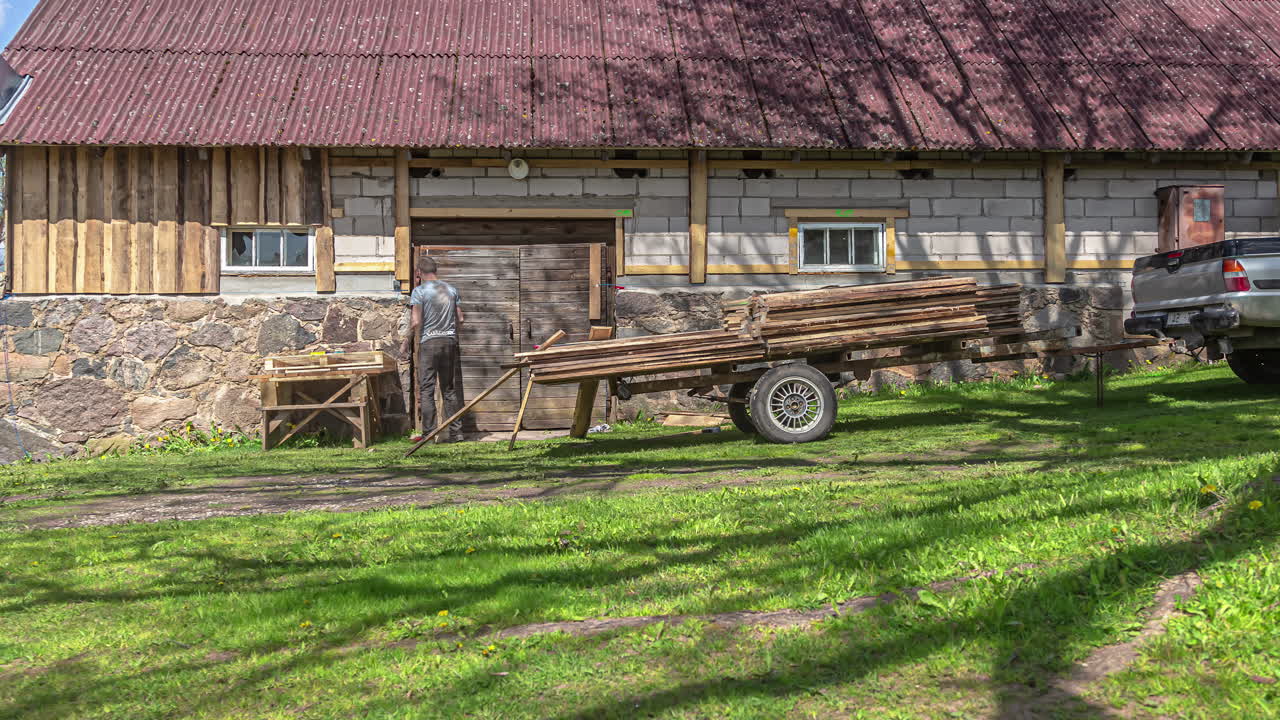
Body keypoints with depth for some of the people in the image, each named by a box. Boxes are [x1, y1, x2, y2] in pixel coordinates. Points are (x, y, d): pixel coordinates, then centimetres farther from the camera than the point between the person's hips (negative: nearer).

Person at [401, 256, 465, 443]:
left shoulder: (419, 291, -5)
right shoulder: (452, 289, 10)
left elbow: (415, 322, -12)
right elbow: (460, 319, 11)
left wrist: (408, 341, 0)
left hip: (429, 342, -5)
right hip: (450, 341, 5)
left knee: (426, 389, -1)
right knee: (450, 388, 10)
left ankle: (428, 433, -3)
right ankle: (455, 431, 9)